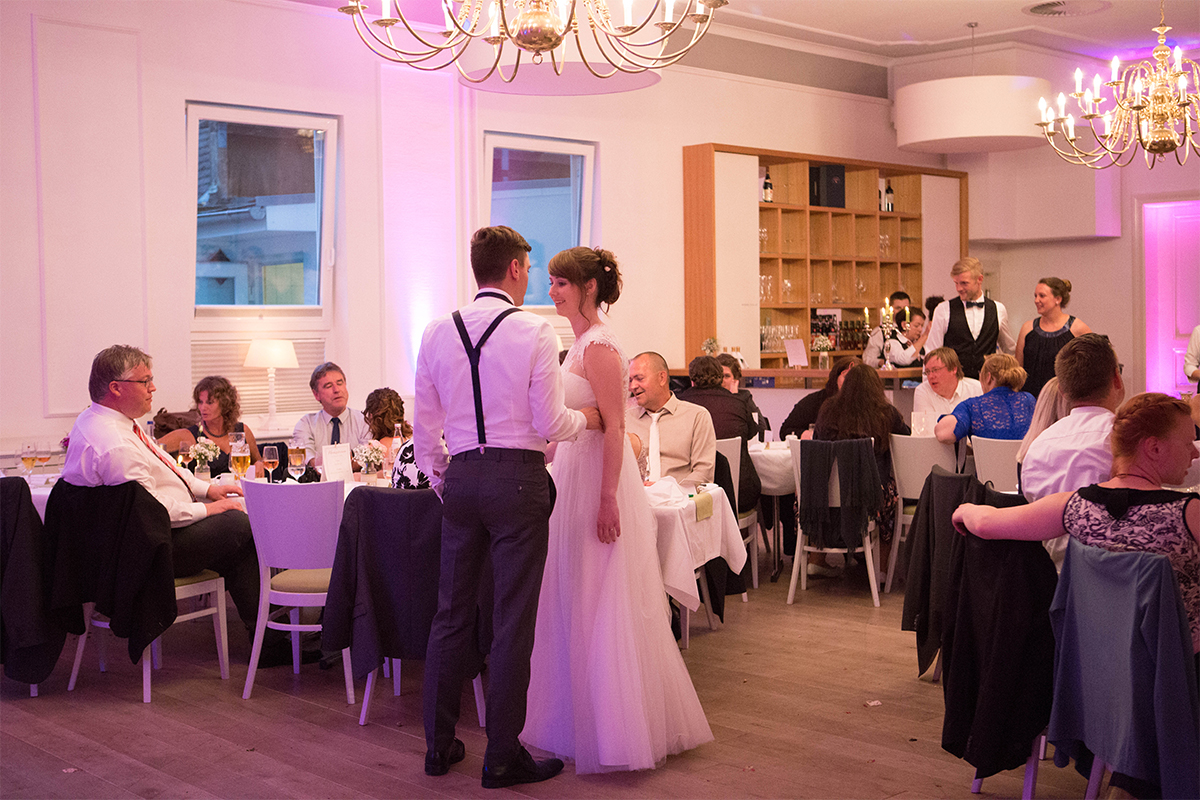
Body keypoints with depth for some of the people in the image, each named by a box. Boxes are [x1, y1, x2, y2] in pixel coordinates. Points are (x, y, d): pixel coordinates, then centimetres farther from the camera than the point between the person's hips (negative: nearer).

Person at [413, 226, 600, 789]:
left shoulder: (438, 333, 6)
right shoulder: (535, 332, -8)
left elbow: (424, 425, 9)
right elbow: (550, 424, -9)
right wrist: (589, 417, 10)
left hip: (461, 476, 5)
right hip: (518, 477, -5)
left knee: (452, 613, 13)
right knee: (513, 620, 1)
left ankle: (439, 744, 23)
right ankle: (503, 756, 8)